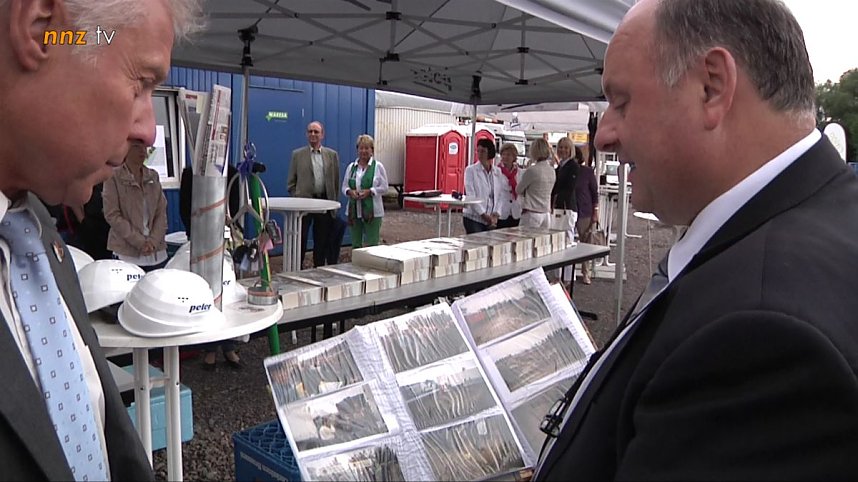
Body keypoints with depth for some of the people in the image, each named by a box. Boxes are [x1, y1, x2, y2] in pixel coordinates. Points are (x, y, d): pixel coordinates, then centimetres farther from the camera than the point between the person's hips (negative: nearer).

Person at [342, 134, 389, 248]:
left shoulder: (378, 166, -1)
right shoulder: (351, 167, 11)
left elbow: (384, 188, -3)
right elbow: (344, 186, 12)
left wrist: (369, 191, -16)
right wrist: (350, 192, -10)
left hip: (372, 211, -4)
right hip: (354, 210, 4)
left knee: (371, 244, -3)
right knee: (355, 244, 9)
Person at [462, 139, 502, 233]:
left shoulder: (497, 171, 9)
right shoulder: (470, 170, -2)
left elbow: (500, 195, 6)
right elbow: (470, 196, -8)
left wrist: (495, 215, -7)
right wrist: (483, 215, -13)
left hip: (491, 220, 3)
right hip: (473, 218, -3)